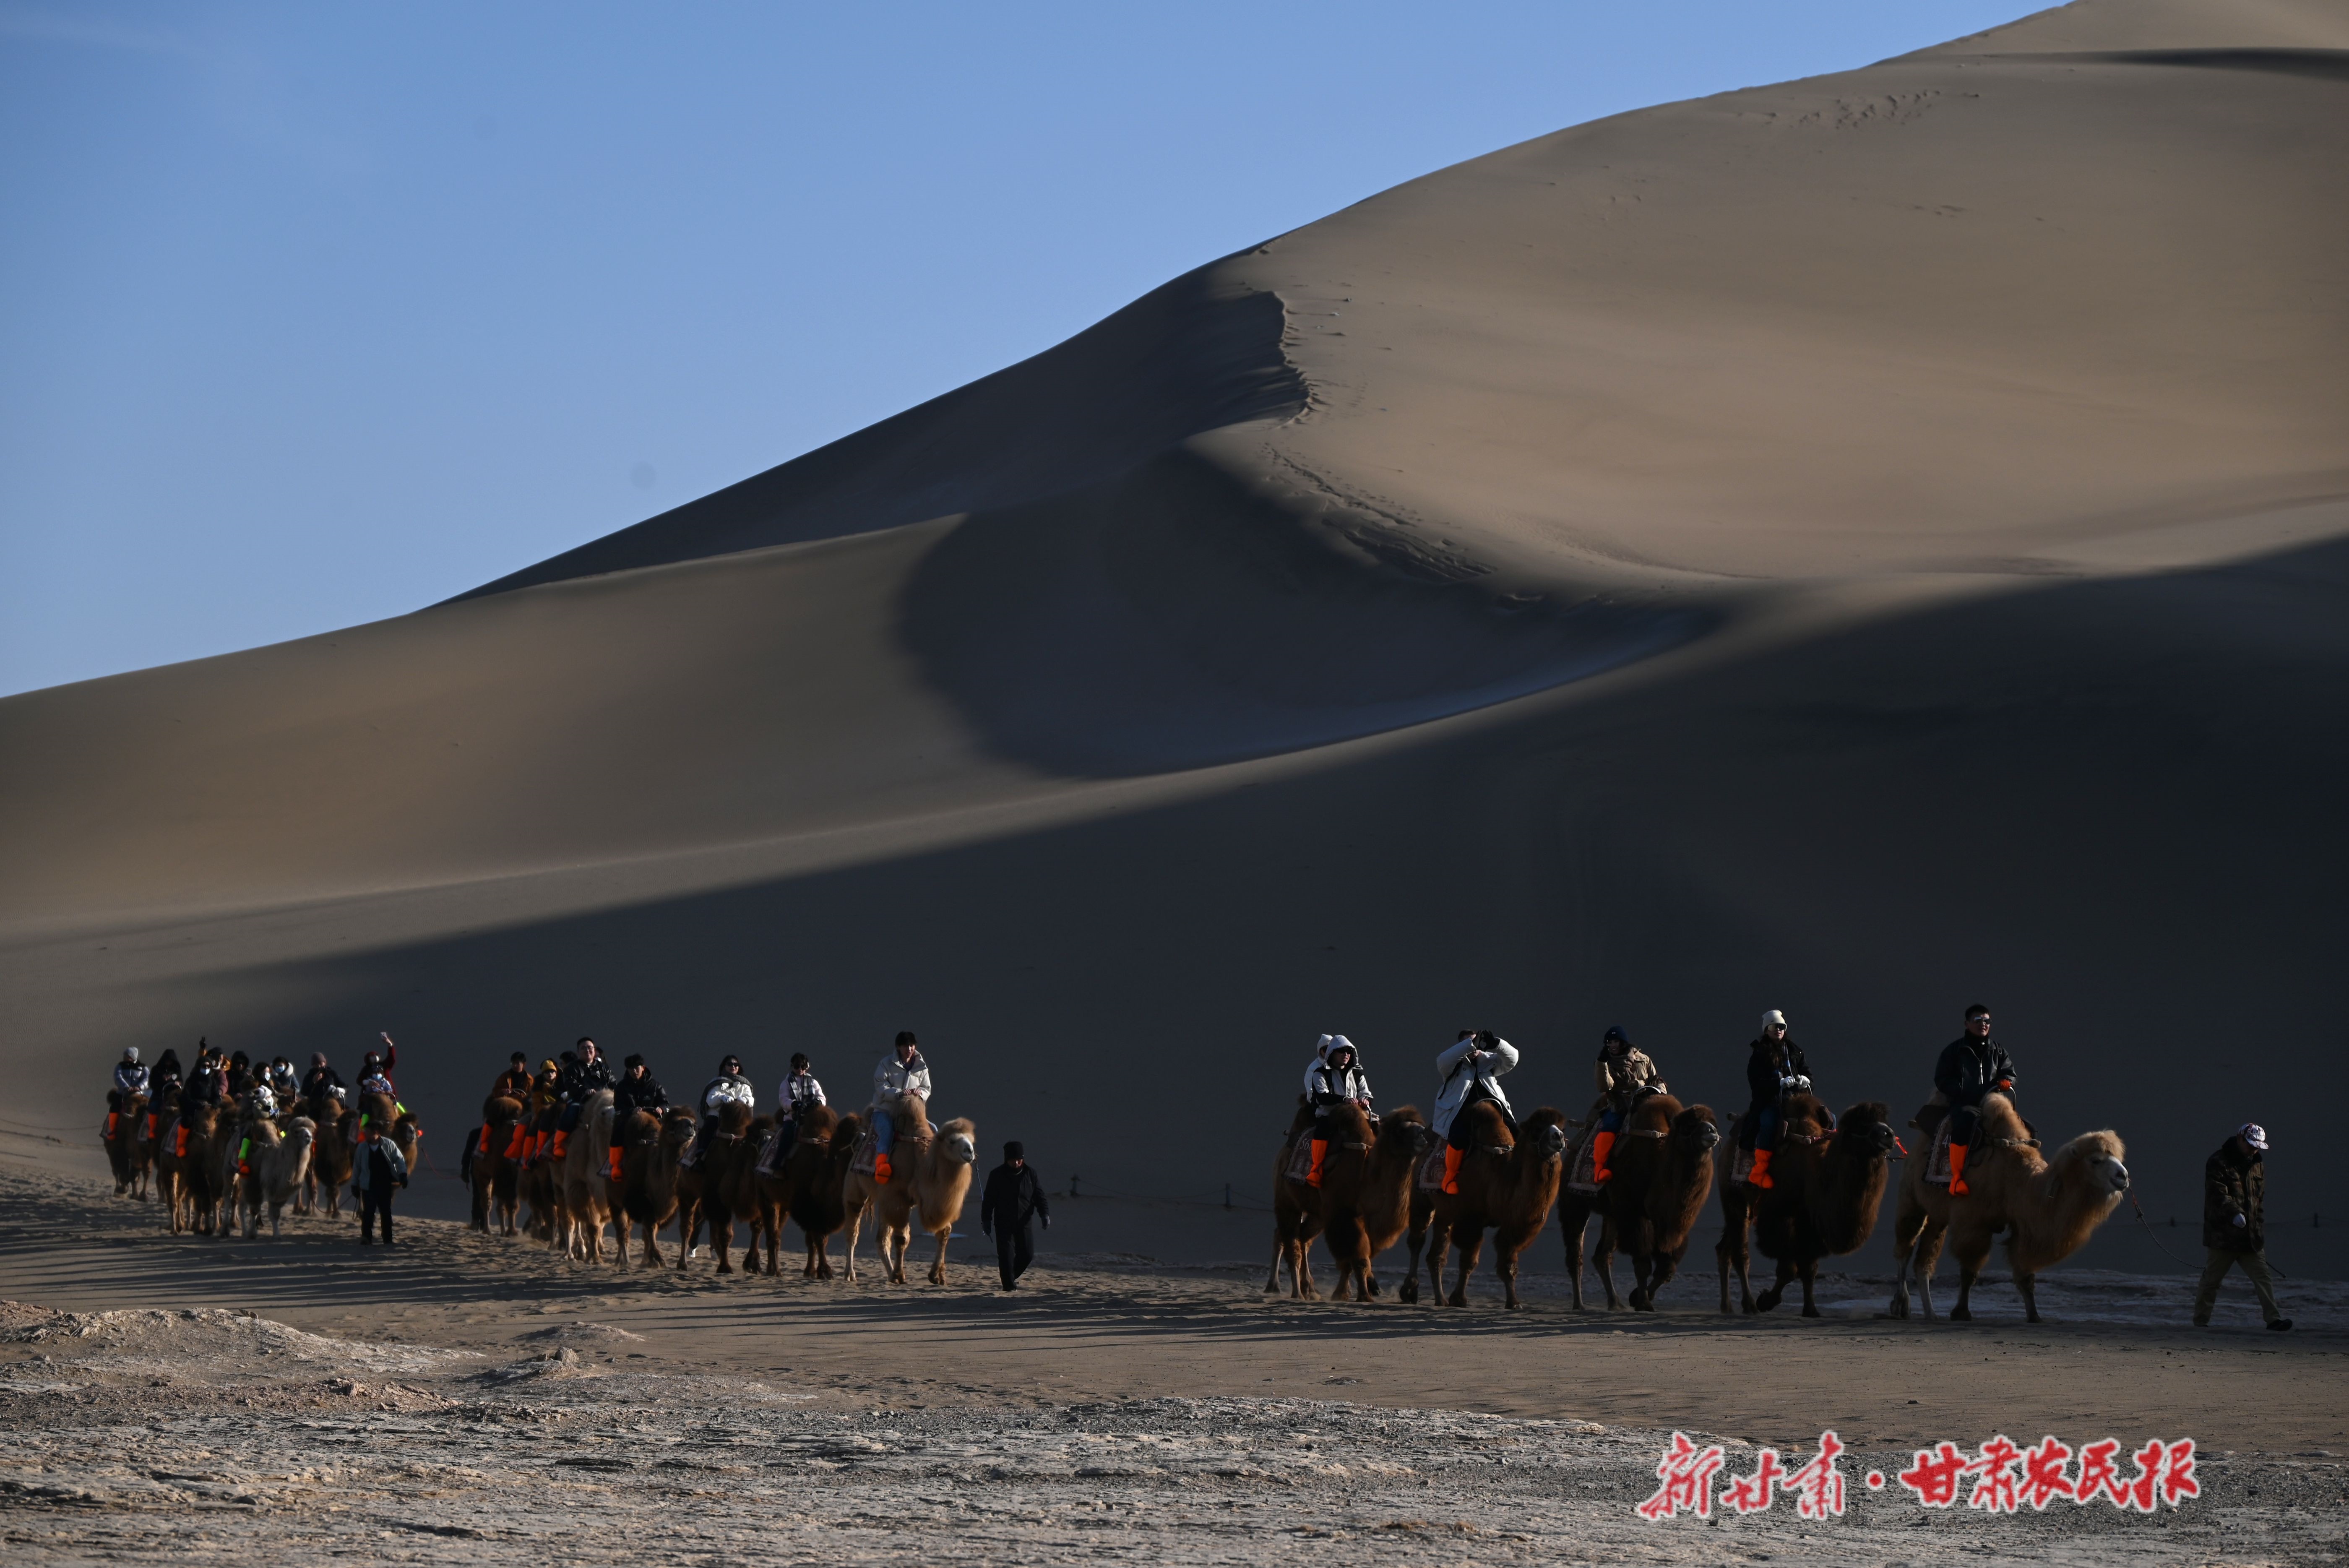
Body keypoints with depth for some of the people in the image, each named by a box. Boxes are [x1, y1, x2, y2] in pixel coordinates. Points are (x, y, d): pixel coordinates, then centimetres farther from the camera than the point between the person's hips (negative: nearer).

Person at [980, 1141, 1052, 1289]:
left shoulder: (1030, 1175, 2)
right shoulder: (997, 1175, -4)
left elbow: (1040, 1197, 3)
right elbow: (988, 1200, 0)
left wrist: (1045, 1214, -12)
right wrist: (986, 1220, -5)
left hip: (1024, 1223, 3)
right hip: (1003, 1223, -3)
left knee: (1027, 1255, 3)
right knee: (1007, 1255, -9)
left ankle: (1012, 1277, 27)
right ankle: (1009, 1285, -1)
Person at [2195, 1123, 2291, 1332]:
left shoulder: (2257, 1164, 15)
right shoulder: (2218, 1163, -7)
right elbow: (2218, 1195, -19)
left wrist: (2257, 1222, 14)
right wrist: (2235, 1213, -33)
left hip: (2251, 1236, 6)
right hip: (2223, 1234, -6)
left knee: (2263, 1277, -5)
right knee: (2211, 1279, 3)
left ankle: (2274, 1318, -9)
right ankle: (2201, 1320, 14)